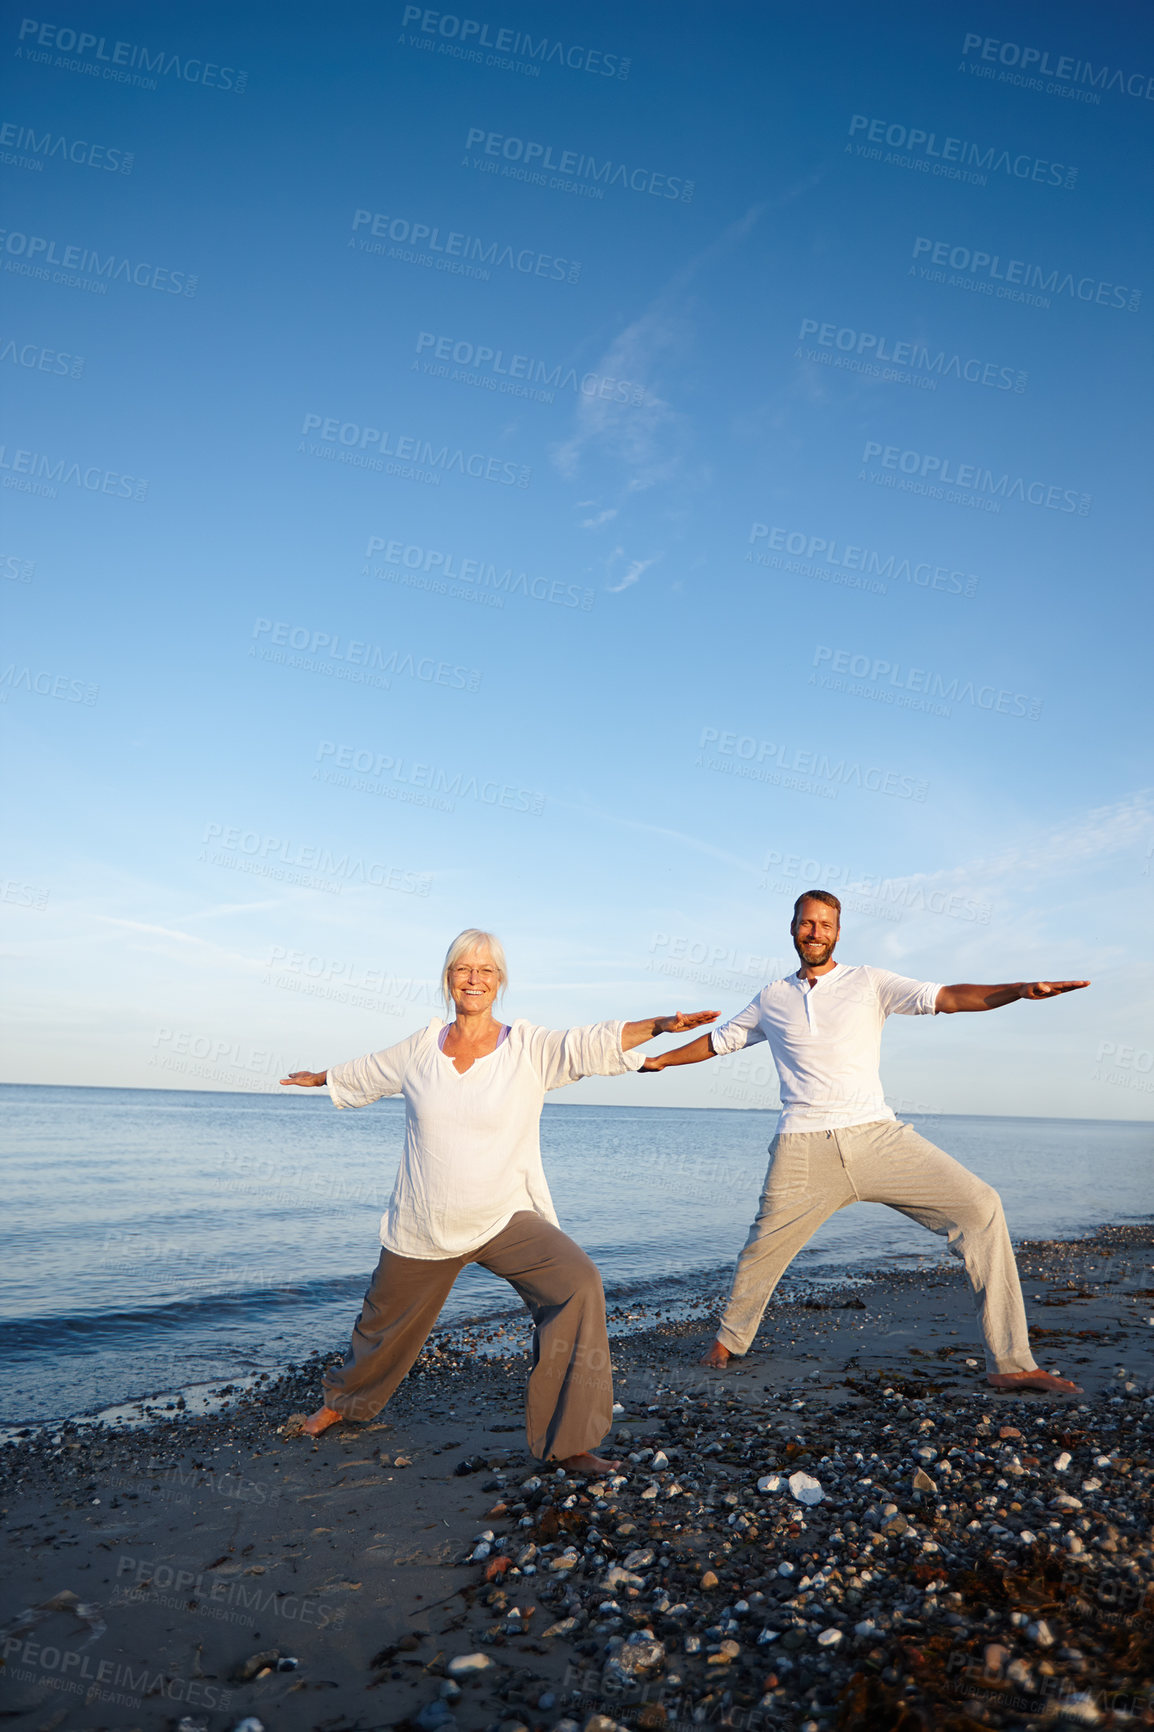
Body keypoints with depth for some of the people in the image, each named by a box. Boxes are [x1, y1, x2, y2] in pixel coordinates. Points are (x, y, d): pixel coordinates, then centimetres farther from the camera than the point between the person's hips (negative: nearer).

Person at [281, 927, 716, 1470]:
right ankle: (345, 1400, 54)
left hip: (507, 1220, -2)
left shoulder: (530, 1048, -8)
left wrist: (658, 1025, -39)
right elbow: (362, 1074, 18)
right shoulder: (420, 1048, -1)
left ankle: (566, 1443, -11)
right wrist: (317, 1078, 35)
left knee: (578, 1285, -24)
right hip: (421, 1226, 2)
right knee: (384, 1322, 19)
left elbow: (591, 1044, -23)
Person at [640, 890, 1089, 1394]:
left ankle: (1009, 1363, -5)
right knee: (763, 1250, 1)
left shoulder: (869, 983, 8)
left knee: (979, 1206, -14)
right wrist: (658, 1060, 31)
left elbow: (945, 998, -4)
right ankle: (730, 1337, 33)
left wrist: (1019, 989, -19)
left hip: (877, 1137, 0)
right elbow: (718, 1040, 28)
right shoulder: (772, 999, 15)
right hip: (804, 1149, 1)